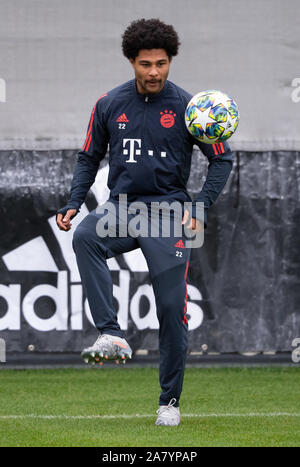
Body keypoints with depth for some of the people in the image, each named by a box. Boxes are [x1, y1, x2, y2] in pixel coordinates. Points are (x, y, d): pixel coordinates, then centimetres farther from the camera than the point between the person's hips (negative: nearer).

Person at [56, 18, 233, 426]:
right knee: (85, 237, -32)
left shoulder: (186, 106, -3)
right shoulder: (110, 104, 3)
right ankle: (111, 335, -35)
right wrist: (73, 204, 1)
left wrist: (201, 208, -9)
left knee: (172, 308, -3)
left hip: (168, 212, -1)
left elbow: (222, 159, 3)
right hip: (120, 208, 2)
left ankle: (170, 401, 12)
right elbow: (89, 158, 15)